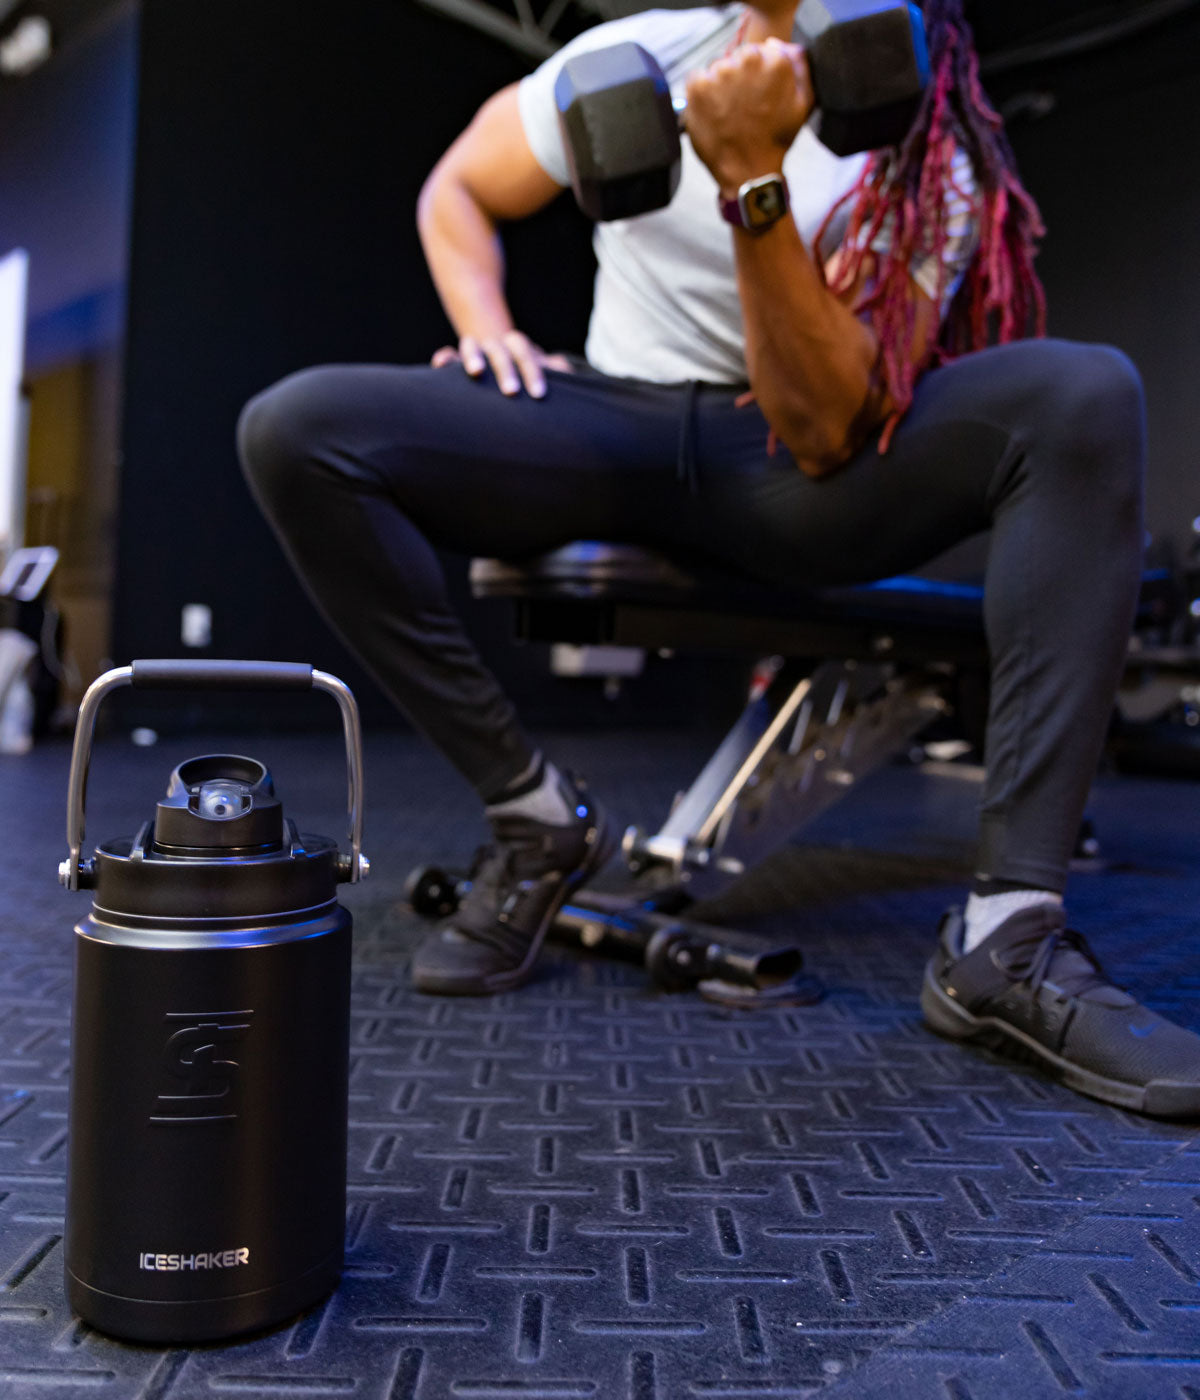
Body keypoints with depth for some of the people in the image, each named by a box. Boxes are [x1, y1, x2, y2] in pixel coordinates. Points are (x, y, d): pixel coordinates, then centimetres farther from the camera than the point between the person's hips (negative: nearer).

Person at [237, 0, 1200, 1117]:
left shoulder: (938, 163, -5)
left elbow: (825, 433, -19)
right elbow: (456, 194, 18)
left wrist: (753, 181, -25)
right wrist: (486, 331, -3)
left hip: (800, 480, -1)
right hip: (611, 439, 2)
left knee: (1085, 395, -27)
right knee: (292, 428, -20)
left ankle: (1007, 939, -31)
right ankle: (534, 816, -13)